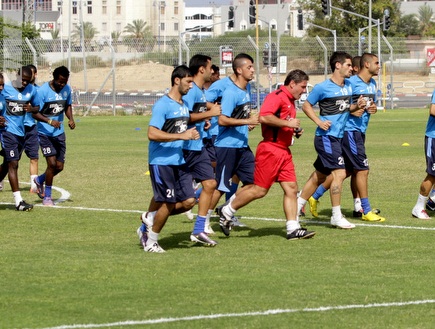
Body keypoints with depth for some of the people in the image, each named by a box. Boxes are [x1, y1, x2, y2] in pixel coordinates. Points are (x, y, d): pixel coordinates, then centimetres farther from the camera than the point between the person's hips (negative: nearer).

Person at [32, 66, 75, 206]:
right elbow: (35, 113, -15)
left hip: (59, 133, 6)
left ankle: (39, 180, 35)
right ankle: (47, 196, 3)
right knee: (52, 163, -14)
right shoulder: (43, 91, -16)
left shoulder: (67, 89, 2)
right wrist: (49, 121, -29)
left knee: (59, 166, 5)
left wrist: (71, 119, -1)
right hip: (45, 133, -6)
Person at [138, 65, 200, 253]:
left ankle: (150, 218, 20)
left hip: (179, 161, 8)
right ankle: (151, 241, 14)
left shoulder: (184, 105, 12)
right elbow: (152, 134, -24)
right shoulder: (163, 105, -14)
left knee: (188, 202, 2)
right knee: (168, 203, -5)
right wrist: (182, 136, -26)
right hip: (161, 162, -8)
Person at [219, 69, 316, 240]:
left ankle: (293, 229, 1)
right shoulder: (277, 97, -13)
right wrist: (288, 123, -22)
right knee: (260, 189, -5)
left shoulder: (290, 101, 19)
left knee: (291, 188, 1)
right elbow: (264, 117, -28)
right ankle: (227, 211, 11)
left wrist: (296, 130, 14)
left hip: (284, 152, 10)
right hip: (270, 149, -10)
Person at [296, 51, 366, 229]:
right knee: (339, 173, -14)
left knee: (319, 175, 14)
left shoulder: (348, 86, 11)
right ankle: (337, 216, -7)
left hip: (338, 137, 8)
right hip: (326, 136, -8)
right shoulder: (323, 87, -10)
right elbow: (306, 106, -2)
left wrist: (357, 106, 1)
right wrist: (319, 122, -14)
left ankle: (297, 207, 26)